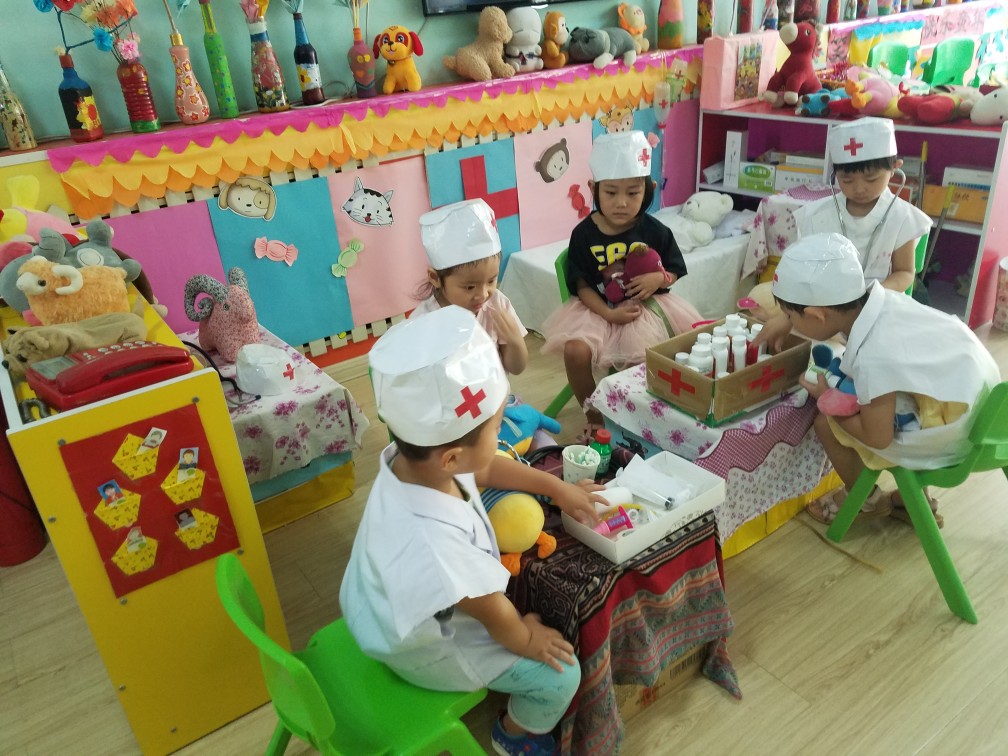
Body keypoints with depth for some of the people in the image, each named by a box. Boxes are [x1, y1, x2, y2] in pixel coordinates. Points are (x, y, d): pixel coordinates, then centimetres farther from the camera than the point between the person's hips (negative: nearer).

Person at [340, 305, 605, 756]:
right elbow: (494, 616, -27)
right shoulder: (430, 540, -49)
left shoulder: (415, 455, -24)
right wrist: (524, 639, -6)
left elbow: (489, 467, 0)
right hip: (427, 646, -7)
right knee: (559, 674, 1)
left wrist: (557, 488, 6)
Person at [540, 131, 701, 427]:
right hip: (597, 307, -1)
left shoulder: (655, 232, -4)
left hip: (647, 306, 2)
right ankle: (594, 416, 1)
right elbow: (581, 285, -6)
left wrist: (659, 278, -18)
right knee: (575, 351, -25)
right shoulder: (584, 234, -8)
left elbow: (674, 271, 7)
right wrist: (609, 313, -21)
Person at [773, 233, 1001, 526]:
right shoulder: (878, 298, -13)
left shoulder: (874, 358, -34)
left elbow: (878, 438, -21)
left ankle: (866, 499, 23)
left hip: (953, 431, -8)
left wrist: (826, 399, -7)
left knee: (827, 426, -5)